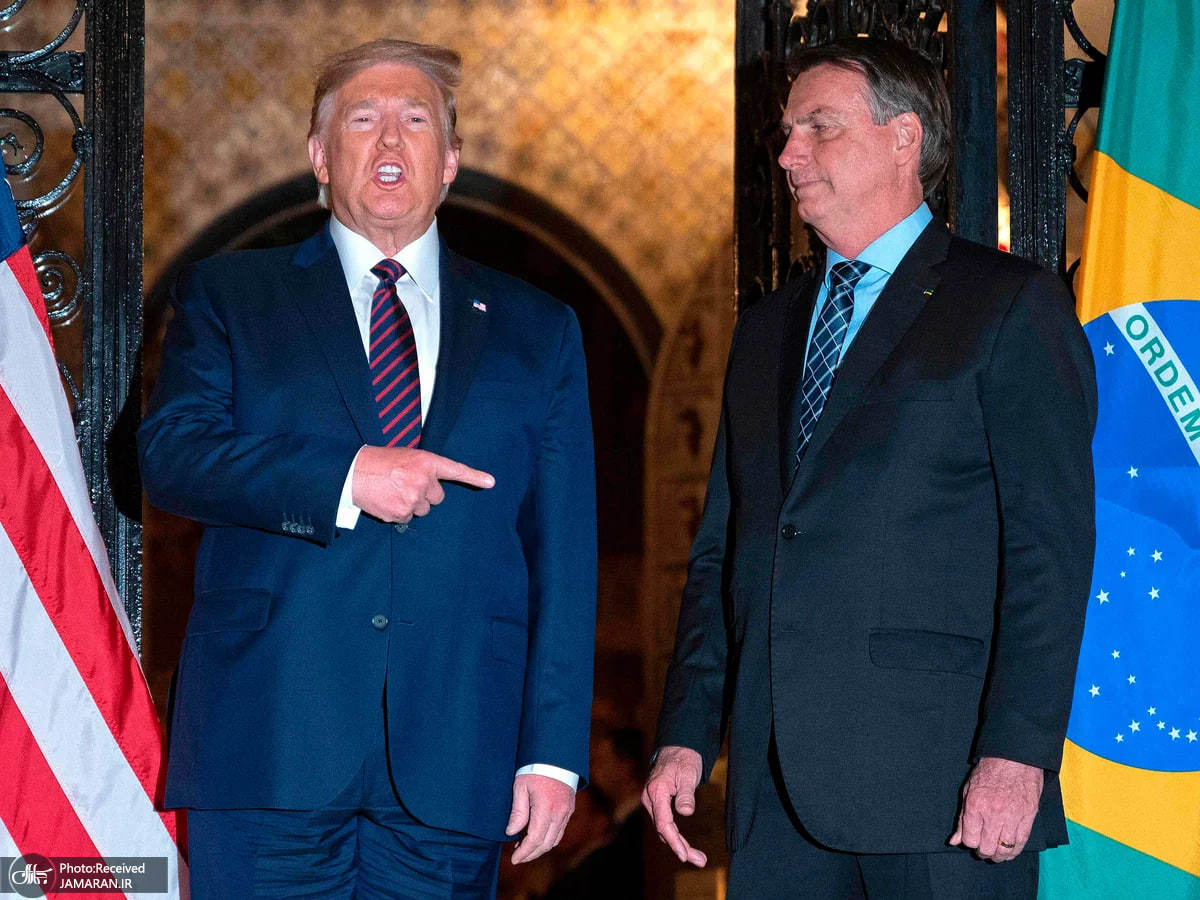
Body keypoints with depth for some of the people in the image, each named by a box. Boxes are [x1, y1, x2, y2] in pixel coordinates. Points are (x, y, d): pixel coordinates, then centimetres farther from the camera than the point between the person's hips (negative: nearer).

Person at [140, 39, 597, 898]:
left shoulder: (534, 328, 15)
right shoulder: (230, 296, 13)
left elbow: (566, 555, 9)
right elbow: (171, 453, -4)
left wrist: (553, 750, 0)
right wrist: (346, 476, -16)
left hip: (453, 760, 1)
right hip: (271, 742, -1)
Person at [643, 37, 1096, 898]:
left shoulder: (1011, 304, 0)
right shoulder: (768, 330, 20)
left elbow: (1051, 544, -8)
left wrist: (1018, 754, -16)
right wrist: (686, 734, 9)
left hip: (941, 778, -6)